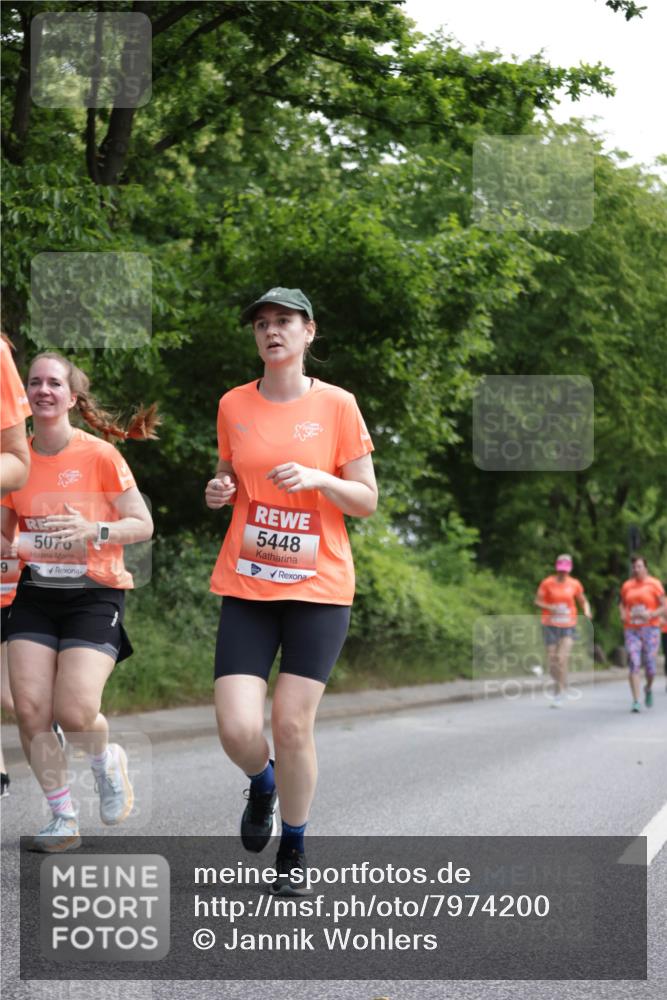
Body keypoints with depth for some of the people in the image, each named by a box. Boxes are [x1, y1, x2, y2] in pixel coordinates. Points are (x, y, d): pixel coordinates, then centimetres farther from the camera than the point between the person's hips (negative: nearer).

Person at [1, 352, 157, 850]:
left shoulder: (100, 455, -7)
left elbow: (143, 524, -5)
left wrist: (93, 530, -22)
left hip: (95, 595, -4)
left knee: (75, 713, -17)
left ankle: (107, 759, 21)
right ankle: (64, 818, 11)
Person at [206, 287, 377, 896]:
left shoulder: (337, 406, -2)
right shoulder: (234, 406, 5)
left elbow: (367, 501, 1)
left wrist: (316, 479, -17)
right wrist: (220, 490, -3)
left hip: (318, 588, -2)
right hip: (246, 588, 2)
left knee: (292, 725, -5)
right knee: (237, 729, -10)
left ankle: (293, 848, 19)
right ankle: (262, 784, 27)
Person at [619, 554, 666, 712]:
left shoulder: (654, 584, -1)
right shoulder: (627, 585, 9)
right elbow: (622, 603, 24)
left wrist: (651, 615, -17)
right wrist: (622, 614, 3)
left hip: (650, 629, -2)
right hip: (631, 630, 2)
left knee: (650, 666, -2)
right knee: (634, 665, -10)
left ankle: (648, 688, 32)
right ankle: (636, 702, -10)